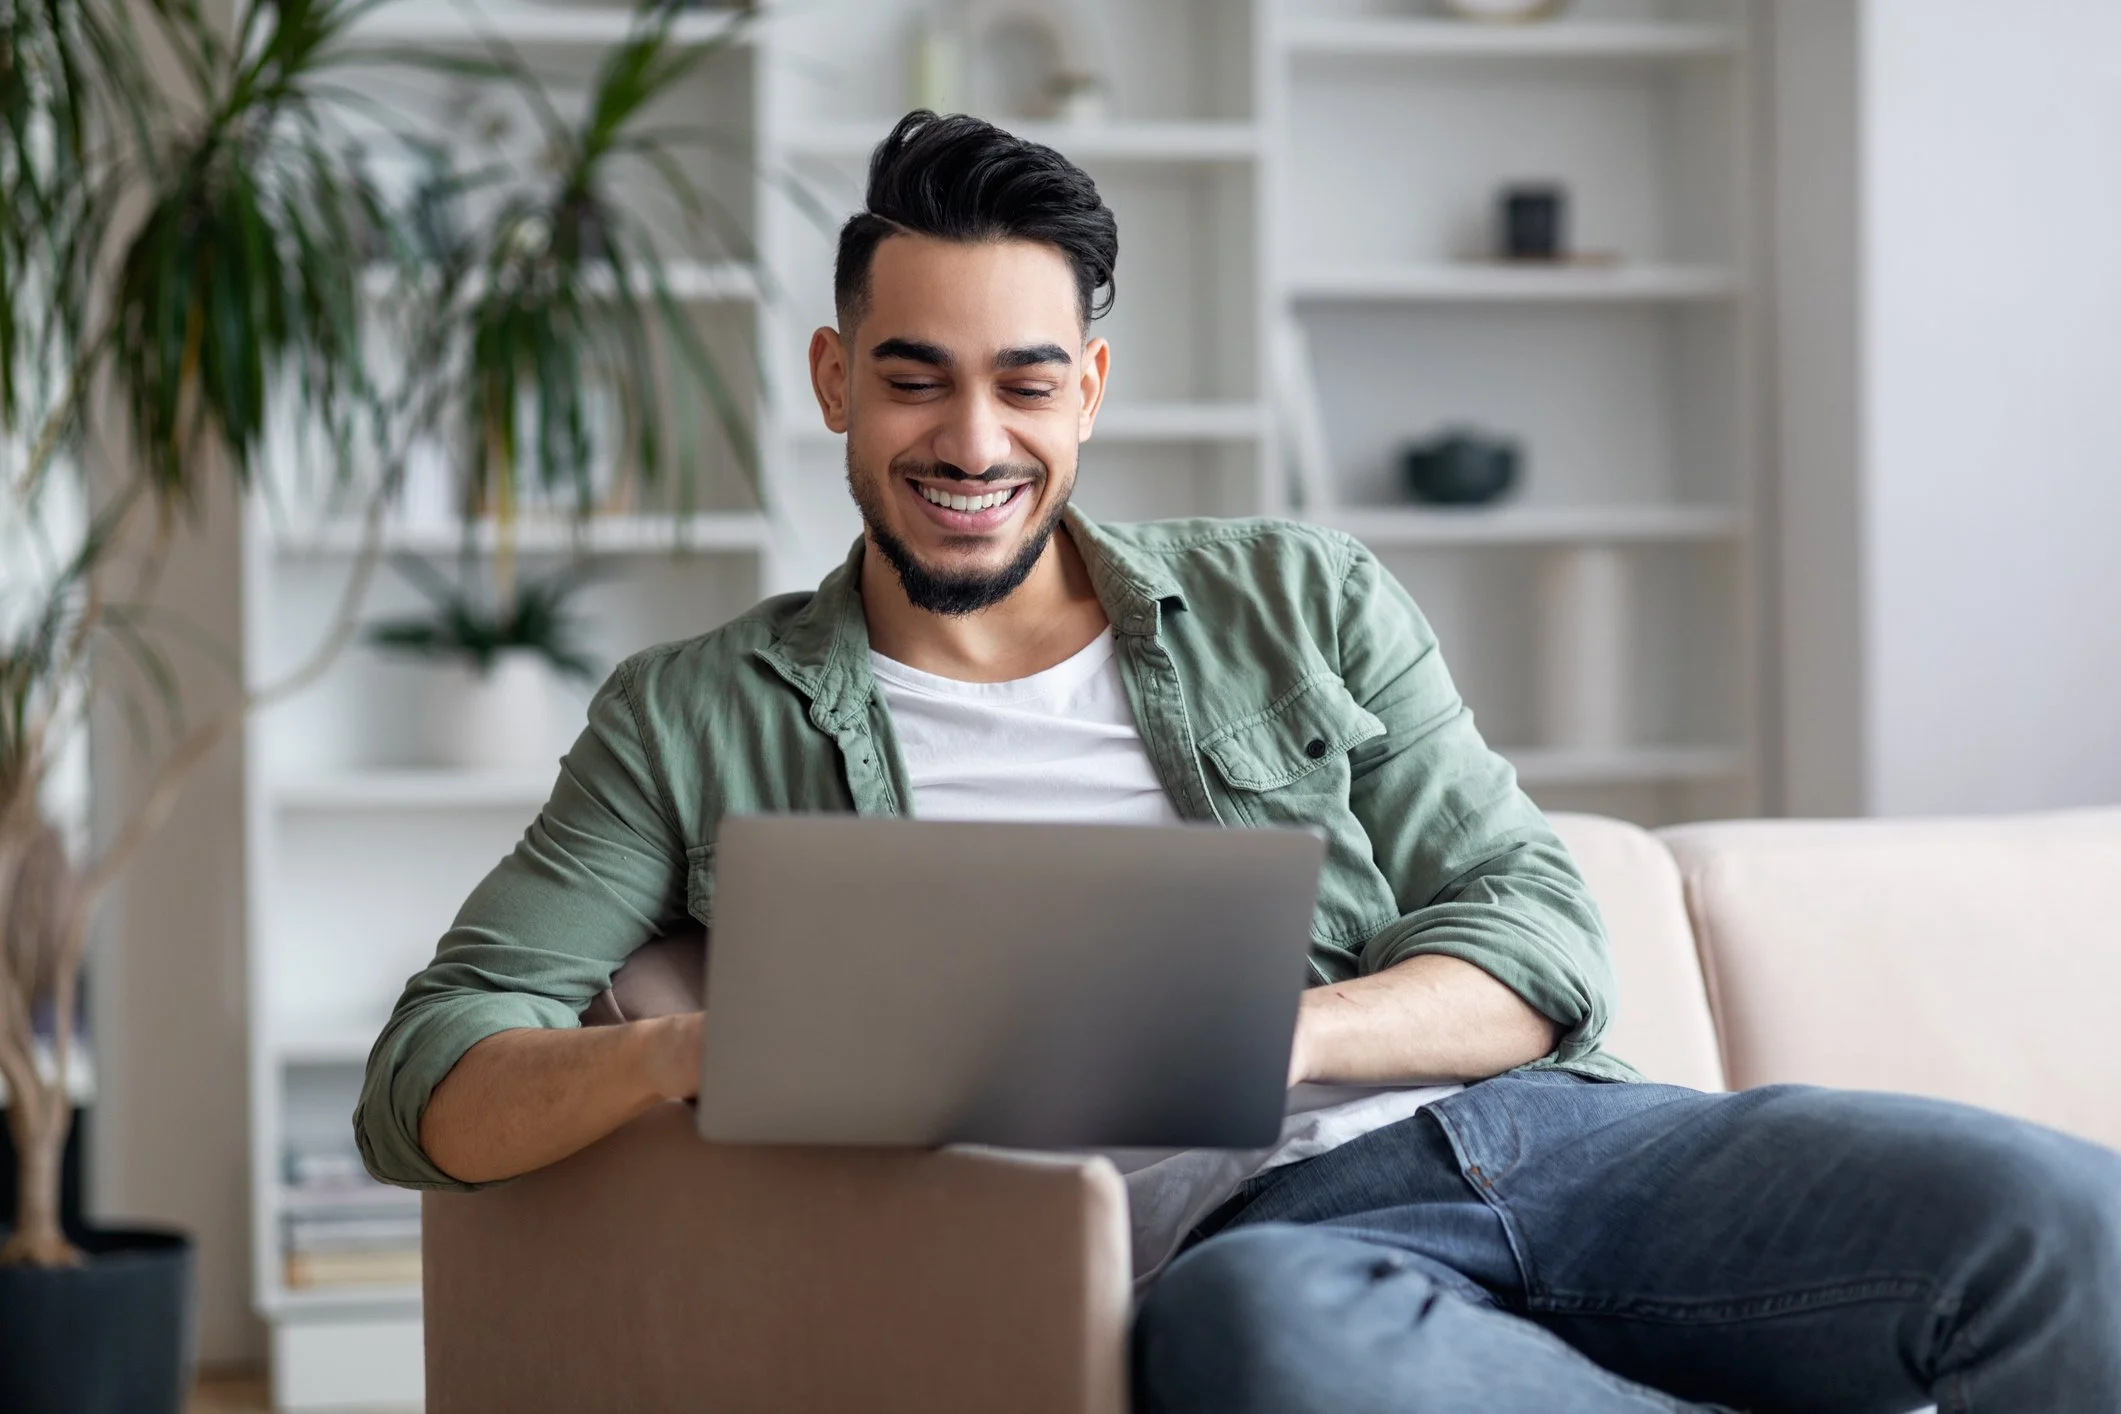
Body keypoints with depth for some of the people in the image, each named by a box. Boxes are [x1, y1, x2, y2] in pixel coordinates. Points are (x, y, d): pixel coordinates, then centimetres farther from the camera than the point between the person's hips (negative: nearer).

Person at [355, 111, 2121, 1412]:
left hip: (1527, 1133, 3)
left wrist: (1280, 1034, -10)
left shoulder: (1300, 603, 21)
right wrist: (694, 1049, -15)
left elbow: (1539, 939, 13)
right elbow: (428, 1083, 9)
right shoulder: (700, 724, 17)